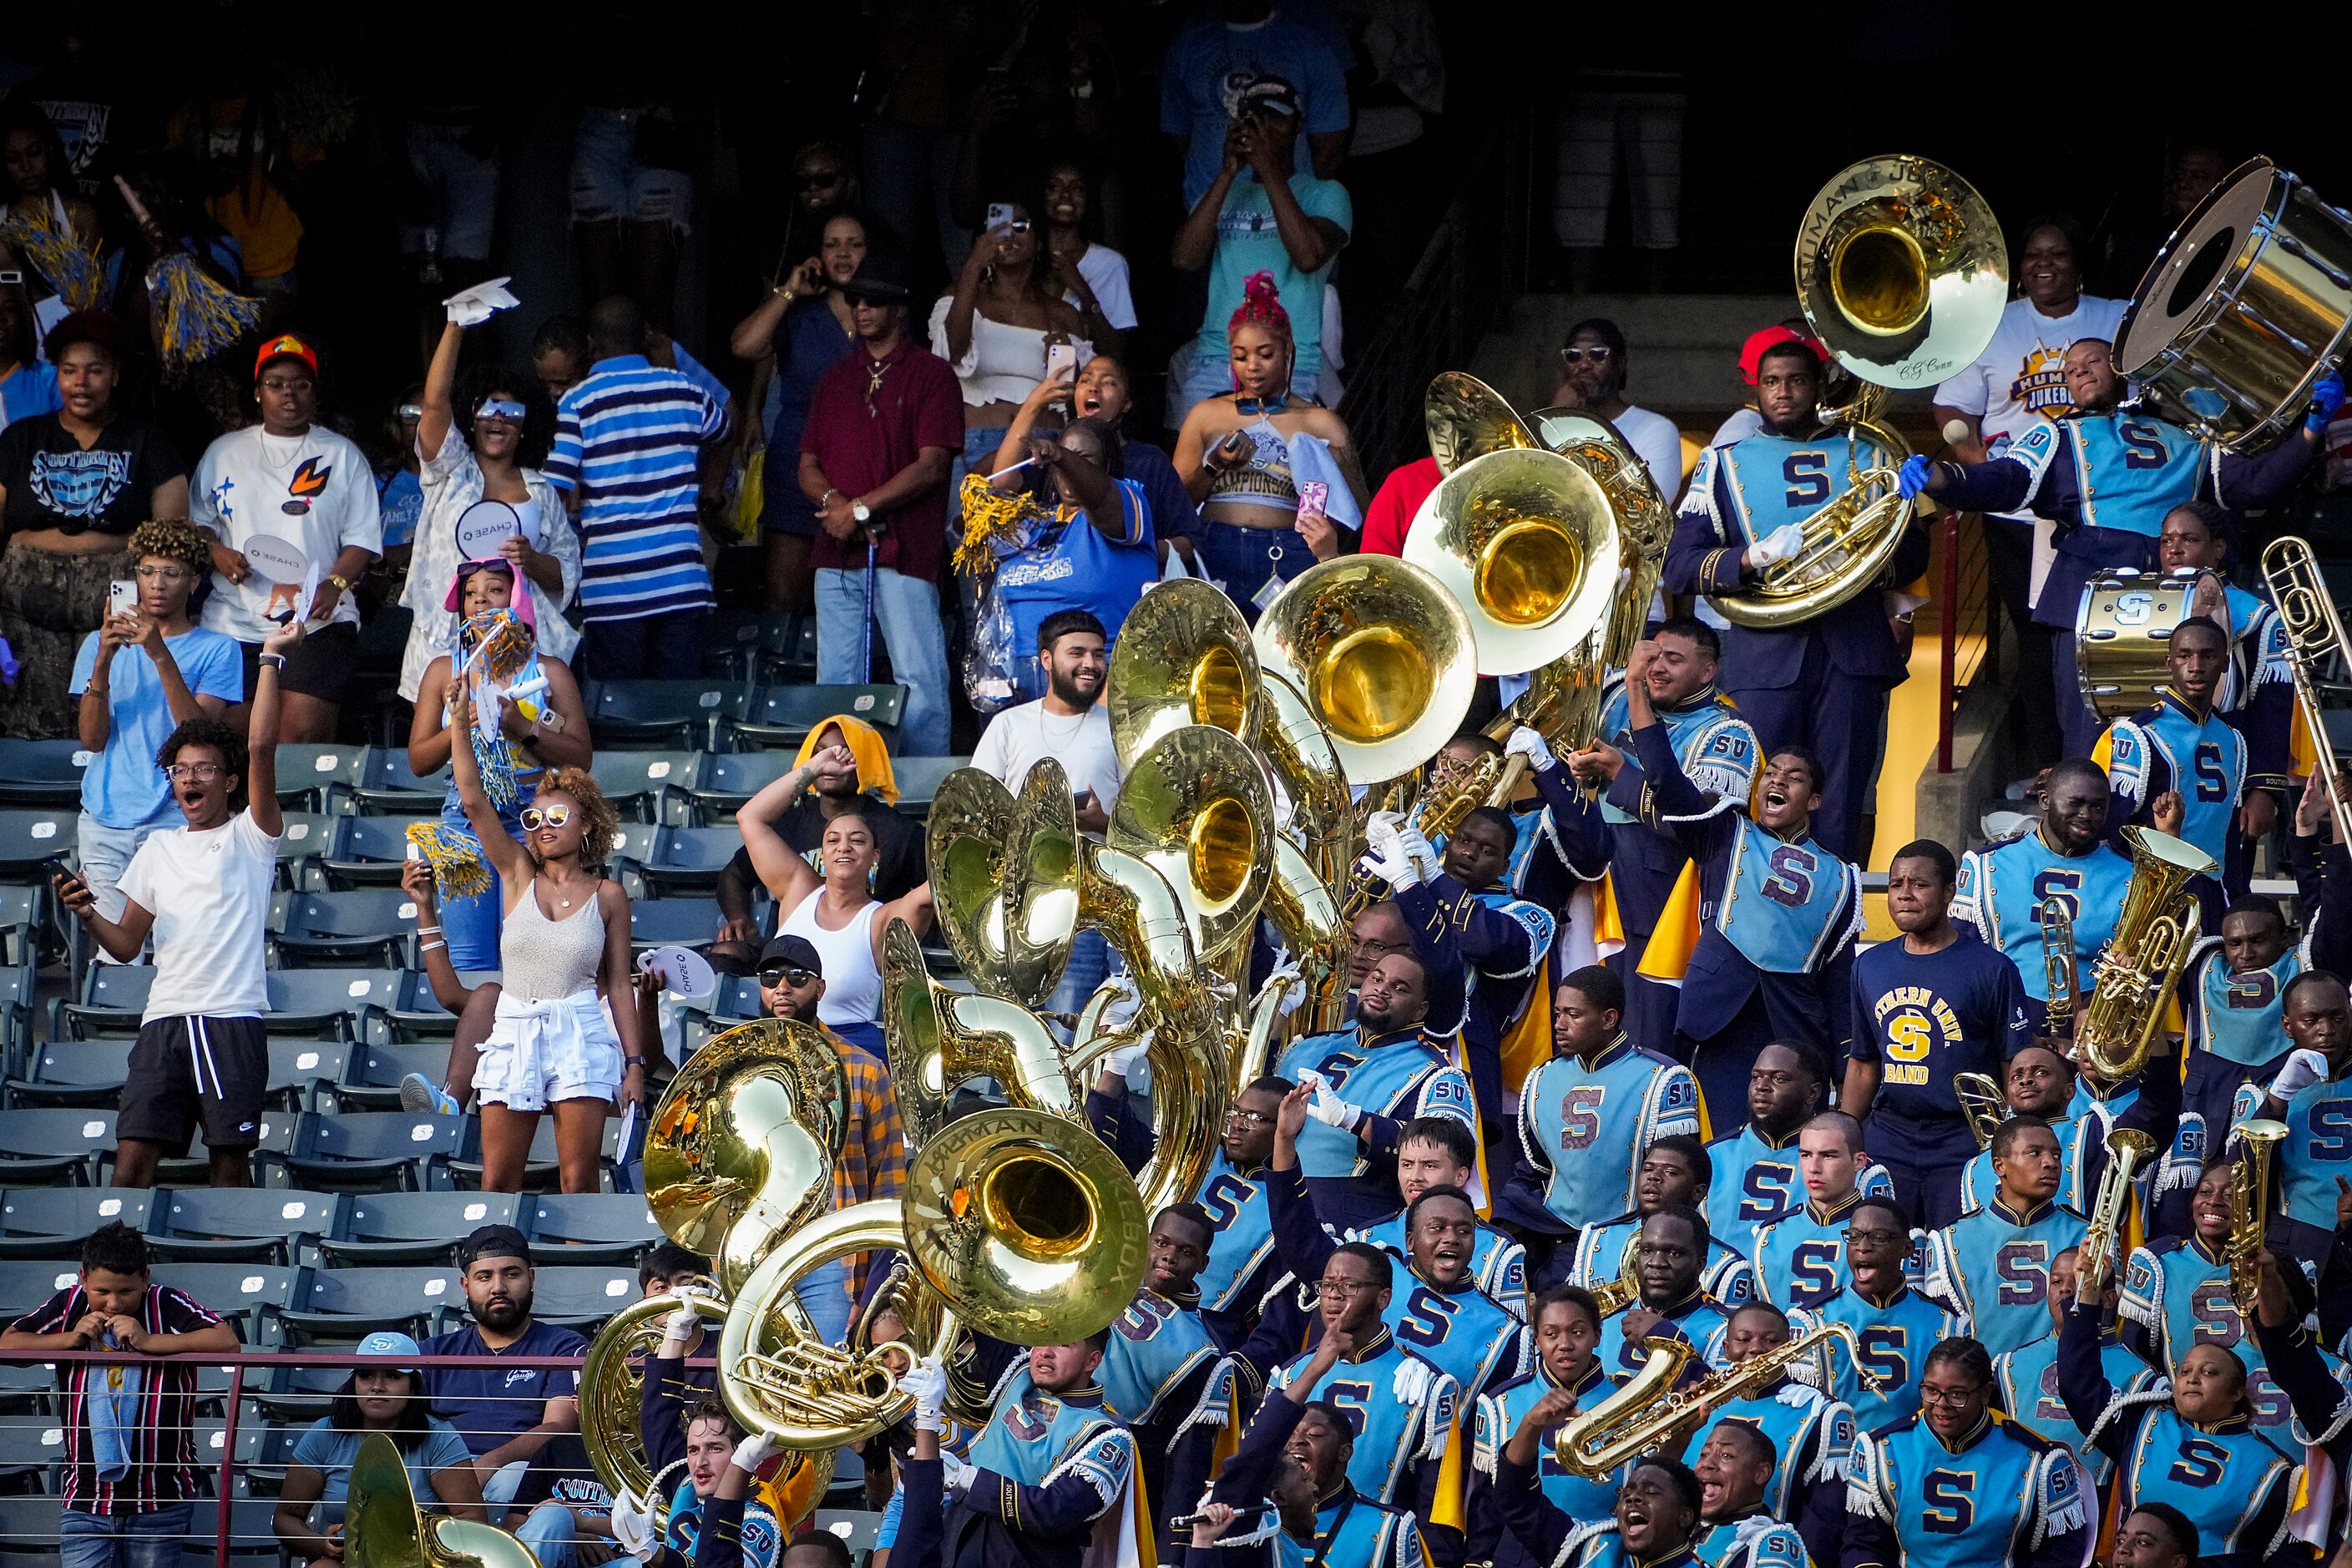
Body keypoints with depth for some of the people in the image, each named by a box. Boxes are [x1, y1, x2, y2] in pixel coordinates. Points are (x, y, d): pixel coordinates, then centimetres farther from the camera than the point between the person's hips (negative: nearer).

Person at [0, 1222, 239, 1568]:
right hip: (85, 1502, 2)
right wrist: (71, 1339, -8)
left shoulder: (168, 1307, -5)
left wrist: (148, 1341, -20)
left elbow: (228, 1343, -16)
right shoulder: (69, 1305, 5)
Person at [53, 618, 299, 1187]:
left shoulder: (249, 837, 9)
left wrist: (271, 659, -5)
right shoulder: (158, 849, 22)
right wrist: (87, 914, 1)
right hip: (164, 1019, 4)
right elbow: (126, 945, 22)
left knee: (230, 1158, -3)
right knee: (133, 1154, -9)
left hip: (232, 1018, -4)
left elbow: (261, 748, -5)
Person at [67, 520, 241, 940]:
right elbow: (92, 739, 4)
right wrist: (103, 661, -10)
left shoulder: (215, 650, 5)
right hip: (105, 818, 2)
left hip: (172, 821, -2)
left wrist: (162, 657, -18)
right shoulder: (99, 644, 14)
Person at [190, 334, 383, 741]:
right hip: (234, 624, 2)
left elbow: (362, 539, 5)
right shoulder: (224, 454, 16)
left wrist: (334, 585, -13)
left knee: (304, 734, -16)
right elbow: (196, 522, 20)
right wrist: (216, 552, -2)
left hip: (317, 621, -2)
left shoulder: (343, 456, 10)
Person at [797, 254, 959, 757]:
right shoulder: (835, 379, 19)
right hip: (837, 551, 6)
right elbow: (809, 465, 17)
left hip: (904, 550, -6)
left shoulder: (931, 373, 1)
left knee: (918, 684, -10)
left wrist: (861, 508, -12)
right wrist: (833, 502, -5)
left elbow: (931, 466, -7)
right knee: (834, 683, 5)